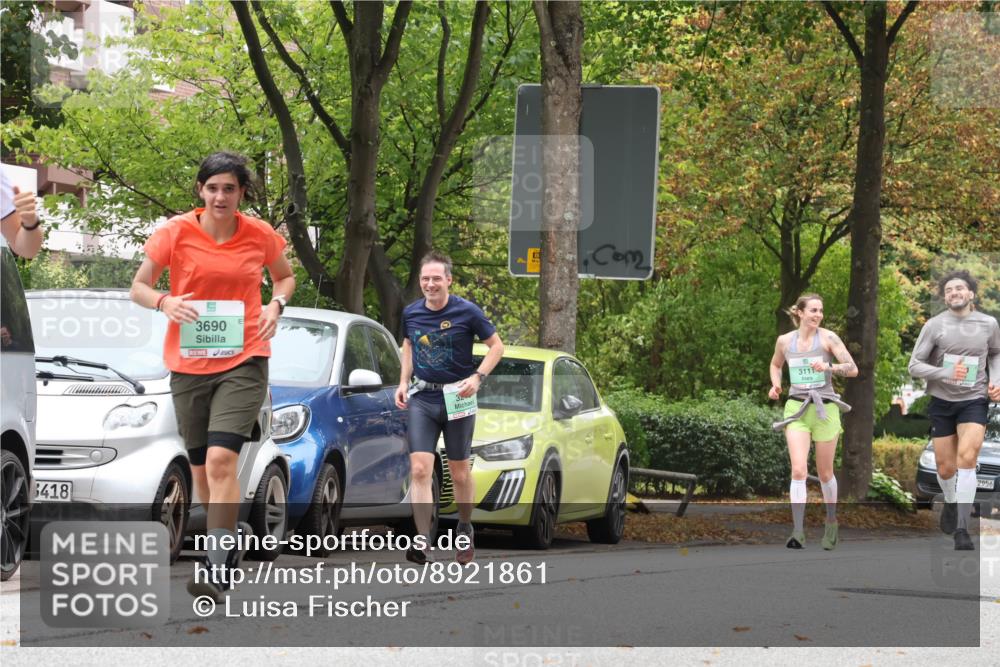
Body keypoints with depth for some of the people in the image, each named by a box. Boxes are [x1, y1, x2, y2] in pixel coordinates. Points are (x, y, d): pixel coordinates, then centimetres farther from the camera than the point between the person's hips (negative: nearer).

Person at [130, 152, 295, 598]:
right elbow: (139, 287, 4)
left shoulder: (260, 236, -1)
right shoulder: (176, 232, -3)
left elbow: (285, 277, 18)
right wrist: (164, 301, -18)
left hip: (243, 362, -2)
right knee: (201, 468, 11)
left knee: (221, 460, -19)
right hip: (188, 364, 2)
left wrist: (277, 304, -3)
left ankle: (218, 569, -20)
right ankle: (230, 542, 36)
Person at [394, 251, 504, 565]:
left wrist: (477, 377, -15)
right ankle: (422, 540, -18)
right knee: (420, 470, -12)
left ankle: (465, 531, 31)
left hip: (457, 398, -2)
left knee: (460, 473, 8)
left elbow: (496, 346, -1)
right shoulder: (411, 313, 3)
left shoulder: (467, 312, -8)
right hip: (422, 398, 2)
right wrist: (403, 383, 8)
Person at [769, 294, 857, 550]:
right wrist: (775, 385, 6)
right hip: (796, 409, 1)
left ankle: (832, 523, 33)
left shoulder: (828, 338, -4)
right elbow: (775, 365, 25)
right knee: (798, 470, -15)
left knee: (825, 473, 10)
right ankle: (798, 532, -20)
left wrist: (828, 367, -25)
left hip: (824, 408, -1)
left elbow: (853, 369, -8)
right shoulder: (784, 341, 5)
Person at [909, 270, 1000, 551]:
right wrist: (947, 374, -21)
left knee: (967, 458, -21)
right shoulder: (934, 325, -6)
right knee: (946, 468, 5)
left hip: (974, 401, -1)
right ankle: (951, 503, 41)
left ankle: (962, 530, -20)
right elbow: (915, 365, -6)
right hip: (942, 402, 1)